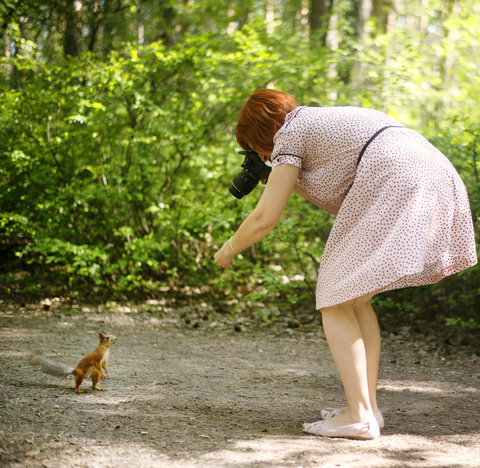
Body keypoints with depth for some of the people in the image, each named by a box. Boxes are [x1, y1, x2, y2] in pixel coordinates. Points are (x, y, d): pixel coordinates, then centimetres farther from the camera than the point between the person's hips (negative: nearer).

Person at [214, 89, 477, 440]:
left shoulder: (289, 134, 7)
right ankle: (368, 406, 16)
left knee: (335, 302, -1)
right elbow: (344, 206, 34)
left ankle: (360, 417, -6)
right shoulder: (330, 121, 32)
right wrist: (291, 181, 35)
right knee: (356, 299, 17)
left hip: (392, 181, -9)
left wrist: (230, 249, 21)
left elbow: (264, 219, 3)